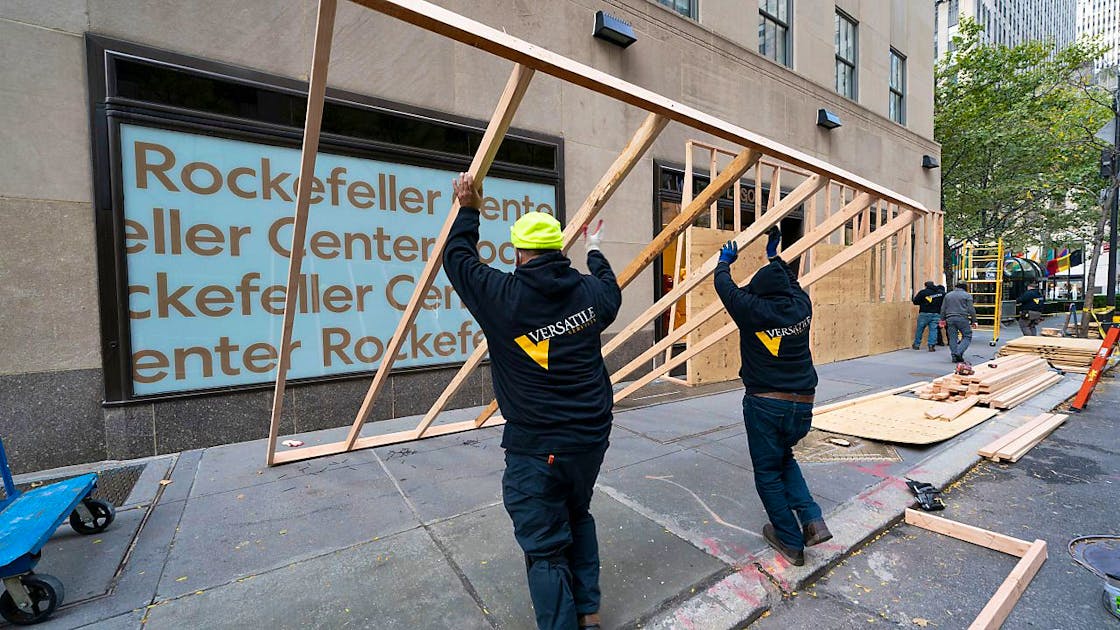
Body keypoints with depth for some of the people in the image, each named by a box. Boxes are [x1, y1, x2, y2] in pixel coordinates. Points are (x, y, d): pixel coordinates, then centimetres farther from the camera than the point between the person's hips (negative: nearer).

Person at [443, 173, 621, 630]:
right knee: (578, 517, 28)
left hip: (536, 448, -5)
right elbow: (611, 290, 24)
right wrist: (594, 251, 40)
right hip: (591, 436, 6)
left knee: (545, 548, 10)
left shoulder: (501, 296, -13)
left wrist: (468, 210, 19)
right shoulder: (589, 291, -2)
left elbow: (457, 258, 5)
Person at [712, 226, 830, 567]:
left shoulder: (752, 309, -12)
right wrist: (774, 256, 36)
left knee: (768, 472, 12)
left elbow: (724, 285, 6)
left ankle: (791, 541, 19)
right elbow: (791, 282, 23)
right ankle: (812, 519, 15)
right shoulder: (802, 306, 0)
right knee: (784, 457, 28)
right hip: (802, 405, 5)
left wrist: (725, 261, 25)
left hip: (764, 404, -5)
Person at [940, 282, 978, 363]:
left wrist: (943, 320, 19)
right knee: (967, 337, 4)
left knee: (952, 338, 6)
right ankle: (959, 353, -13)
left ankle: (955, 357, 5)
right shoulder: (967, 295, 2)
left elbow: (943, 309, 14)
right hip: (962, 319, -4)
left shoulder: (948, 295, 14)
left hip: (950, 319, 4)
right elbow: (971, 310, -2)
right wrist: (974, 321, 2)